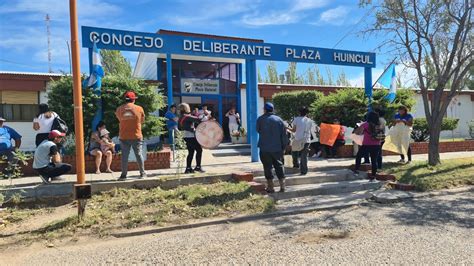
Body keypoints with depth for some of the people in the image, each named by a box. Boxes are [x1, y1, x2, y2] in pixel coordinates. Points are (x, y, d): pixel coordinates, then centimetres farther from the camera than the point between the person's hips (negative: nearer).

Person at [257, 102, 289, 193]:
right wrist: (283, 147, 7)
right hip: (277, 148, 2)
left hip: (265, 149, -2)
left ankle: (270, 187, 7)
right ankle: (282, 186, 11)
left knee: (268, 167, 5)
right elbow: (284, 135, 1)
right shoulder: (279, 119, 1)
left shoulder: (260, 119, -4)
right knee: (279, 166, 12)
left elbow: (258, 130, 11)